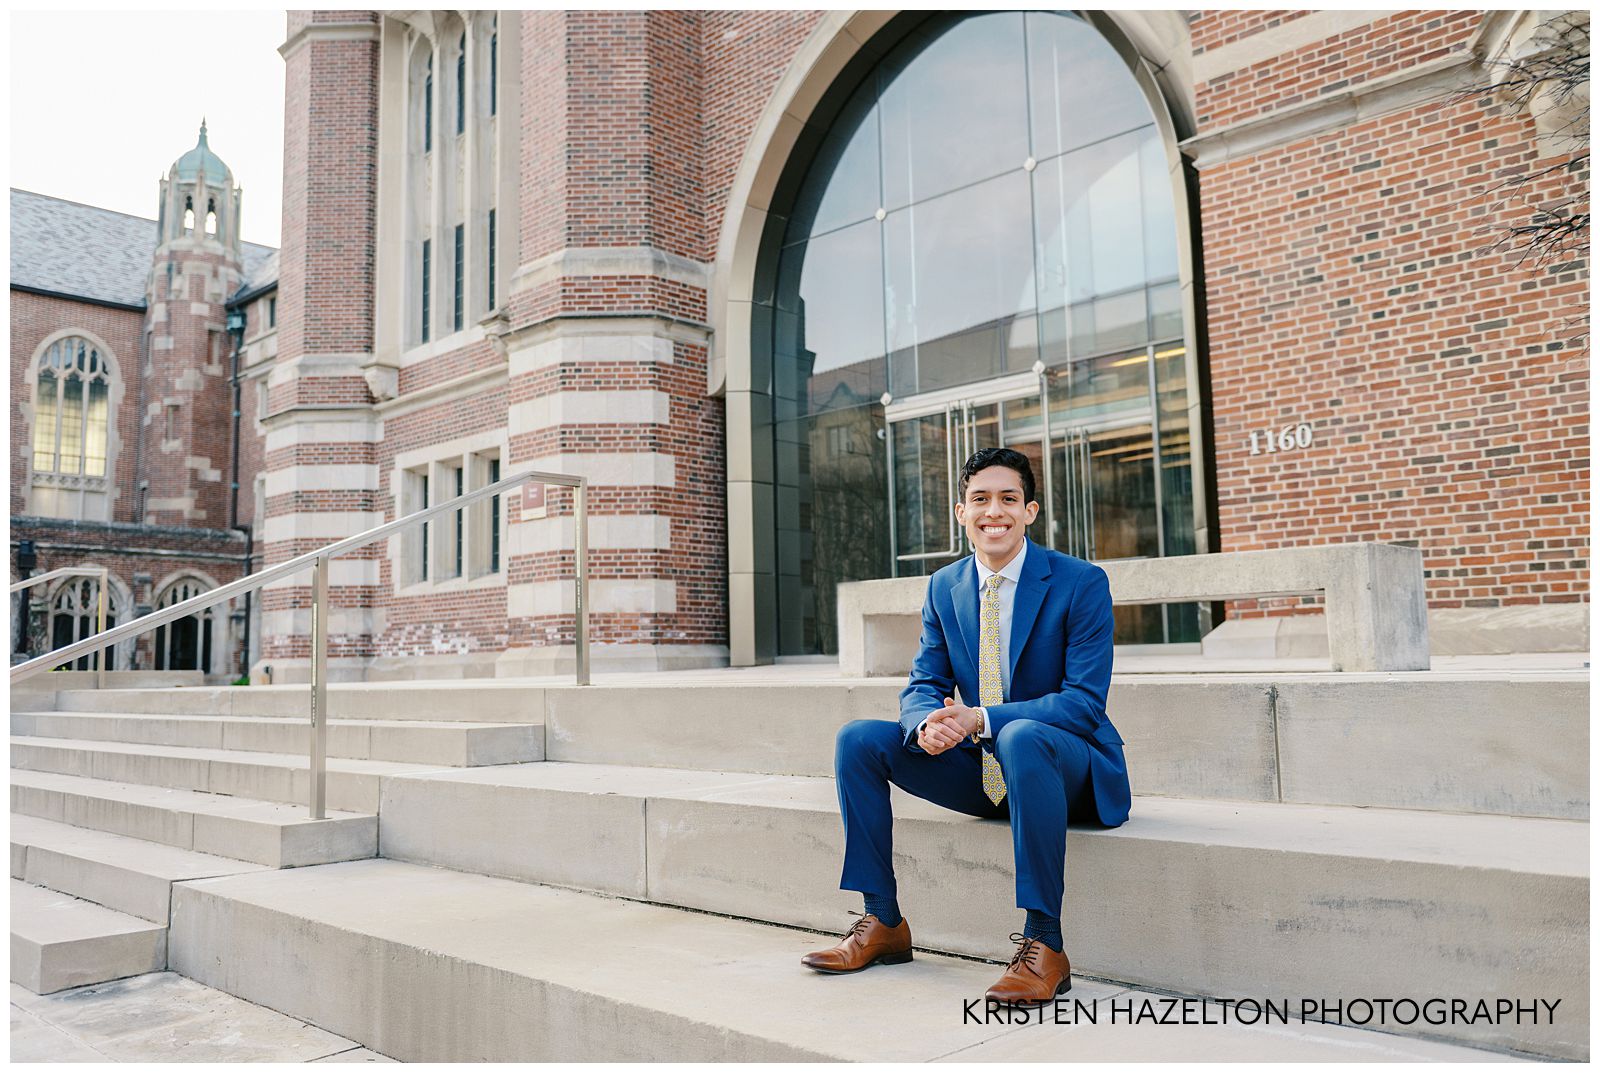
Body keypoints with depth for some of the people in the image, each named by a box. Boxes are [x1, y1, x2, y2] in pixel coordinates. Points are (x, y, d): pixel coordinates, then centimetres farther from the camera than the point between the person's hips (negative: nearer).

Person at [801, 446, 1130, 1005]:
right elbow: (922, 684, 5)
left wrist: (981, 720, -29)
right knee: (858, 738, -10)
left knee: (1021, 736, -39)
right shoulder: (944, 588, 5)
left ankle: (1044, 944, -30)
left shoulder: (1082, 582, -11)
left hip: (1070, 767, -5)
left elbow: (1085, 701, -17)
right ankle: (883, 922, -2)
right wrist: (927, 725, -22)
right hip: (982, 771, 5)